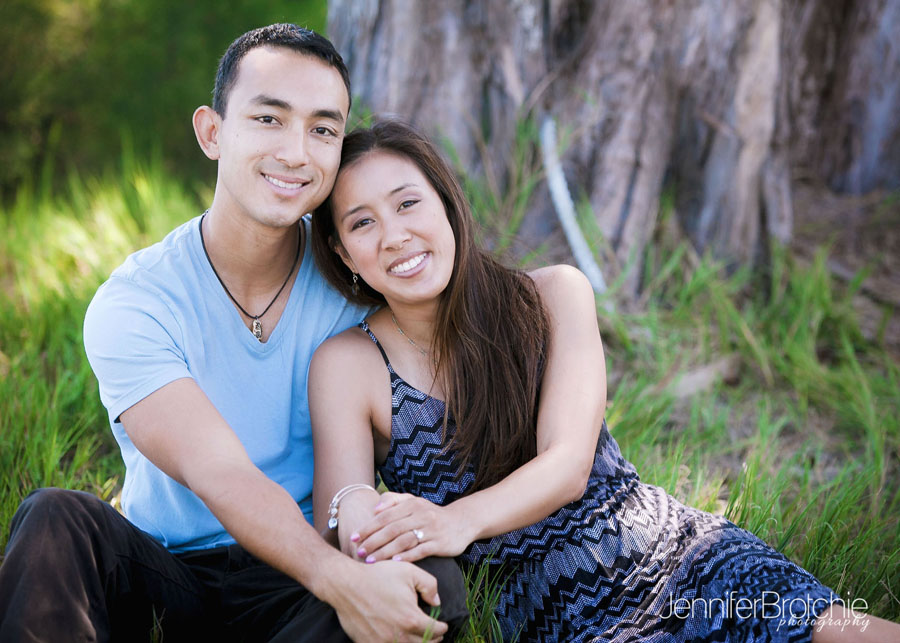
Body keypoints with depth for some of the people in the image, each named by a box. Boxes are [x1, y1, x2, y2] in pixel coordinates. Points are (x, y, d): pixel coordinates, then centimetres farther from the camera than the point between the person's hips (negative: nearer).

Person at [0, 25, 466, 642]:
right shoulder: (131, 303, -11)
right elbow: (219, 474, -24)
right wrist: (336, 576, -42)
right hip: (160, 578, -1)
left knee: (435, 584, -31)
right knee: (56, 518, -31)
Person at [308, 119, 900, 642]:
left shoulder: (555, 294, 1)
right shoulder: (347, 366, -2)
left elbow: (568, 463, -11)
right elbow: (336, 540, -11)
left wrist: (464, 518, -31)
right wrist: (356, 517, -37)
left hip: (683, 558, 1)